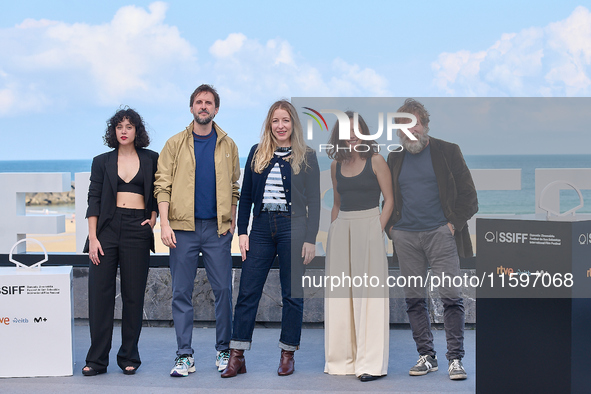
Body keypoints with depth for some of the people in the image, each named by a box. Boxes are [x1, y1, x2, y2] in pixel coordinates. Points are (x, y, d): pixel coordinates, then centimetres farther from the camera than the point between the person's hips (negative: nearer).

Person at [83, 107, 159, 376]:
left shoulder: (151, 160, 9)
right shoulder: (102, 162, 9)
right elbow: (94, 200, 4)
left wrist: (153, 219, 1)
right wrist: (92, 237, -5)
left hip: (137, 230, 0)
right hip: (107, 228, 0)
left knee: (134, 294, 1)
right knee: (99, 292, -4)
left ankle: (129, 358, 12)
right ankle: (97, 359, 2)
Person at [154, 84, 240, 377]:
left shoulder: (227, 145, 10)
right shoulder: (175, 144, 5)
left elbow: (234, 186, 13)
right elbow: (163, 186, 1)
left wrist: (232, 221, 4)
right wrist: (165, 224, -8)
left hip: (218, 229, 1)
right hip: (183, 228, -1)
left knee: (223, 289, 1)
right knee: (182, 293, 1)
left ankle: (224, 351, 14)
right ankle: (184, 356, 6)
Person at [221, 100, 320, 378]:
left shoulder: (306, 157, 3)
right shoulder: (257, 154, 11)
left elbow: (314, 201, 2)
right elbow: (246, 195, 12)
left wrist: (310, 239, -5)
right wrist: (242, 231, 4)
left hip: (293, 228, -2)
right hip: (261, 228, 3)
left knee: (292, 294, 3)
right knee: (247, 292, -1)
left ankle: (288, 354, 13)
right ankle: (237, 357, 2)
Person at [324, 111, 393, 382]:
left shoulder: (375, 161, -1)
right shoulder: (336, 165, 12)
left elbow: (389, 200, -3)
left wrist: (378, 230, -12)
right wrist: (332, 231, 10)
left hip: (369, 226, -5)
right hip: (340, 229, 5)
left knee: (368, 291, -5)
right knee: (340, 293, 6)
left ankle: (372, 363, -3)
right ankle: (342, 358, 15)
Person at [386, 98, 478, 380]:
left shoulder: (448, 152, 3)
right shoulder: (394, 159, 12)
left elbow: (468, 196, 3)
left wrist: (454, 224, -7)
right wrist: (391, 226, 8)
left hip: (440, 233, -3)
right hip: (405, 237, 4)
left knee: (450, 297, -9)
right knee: (413, 299, 5)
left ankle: (455, 358, -3)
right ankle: (426, 356, 14)